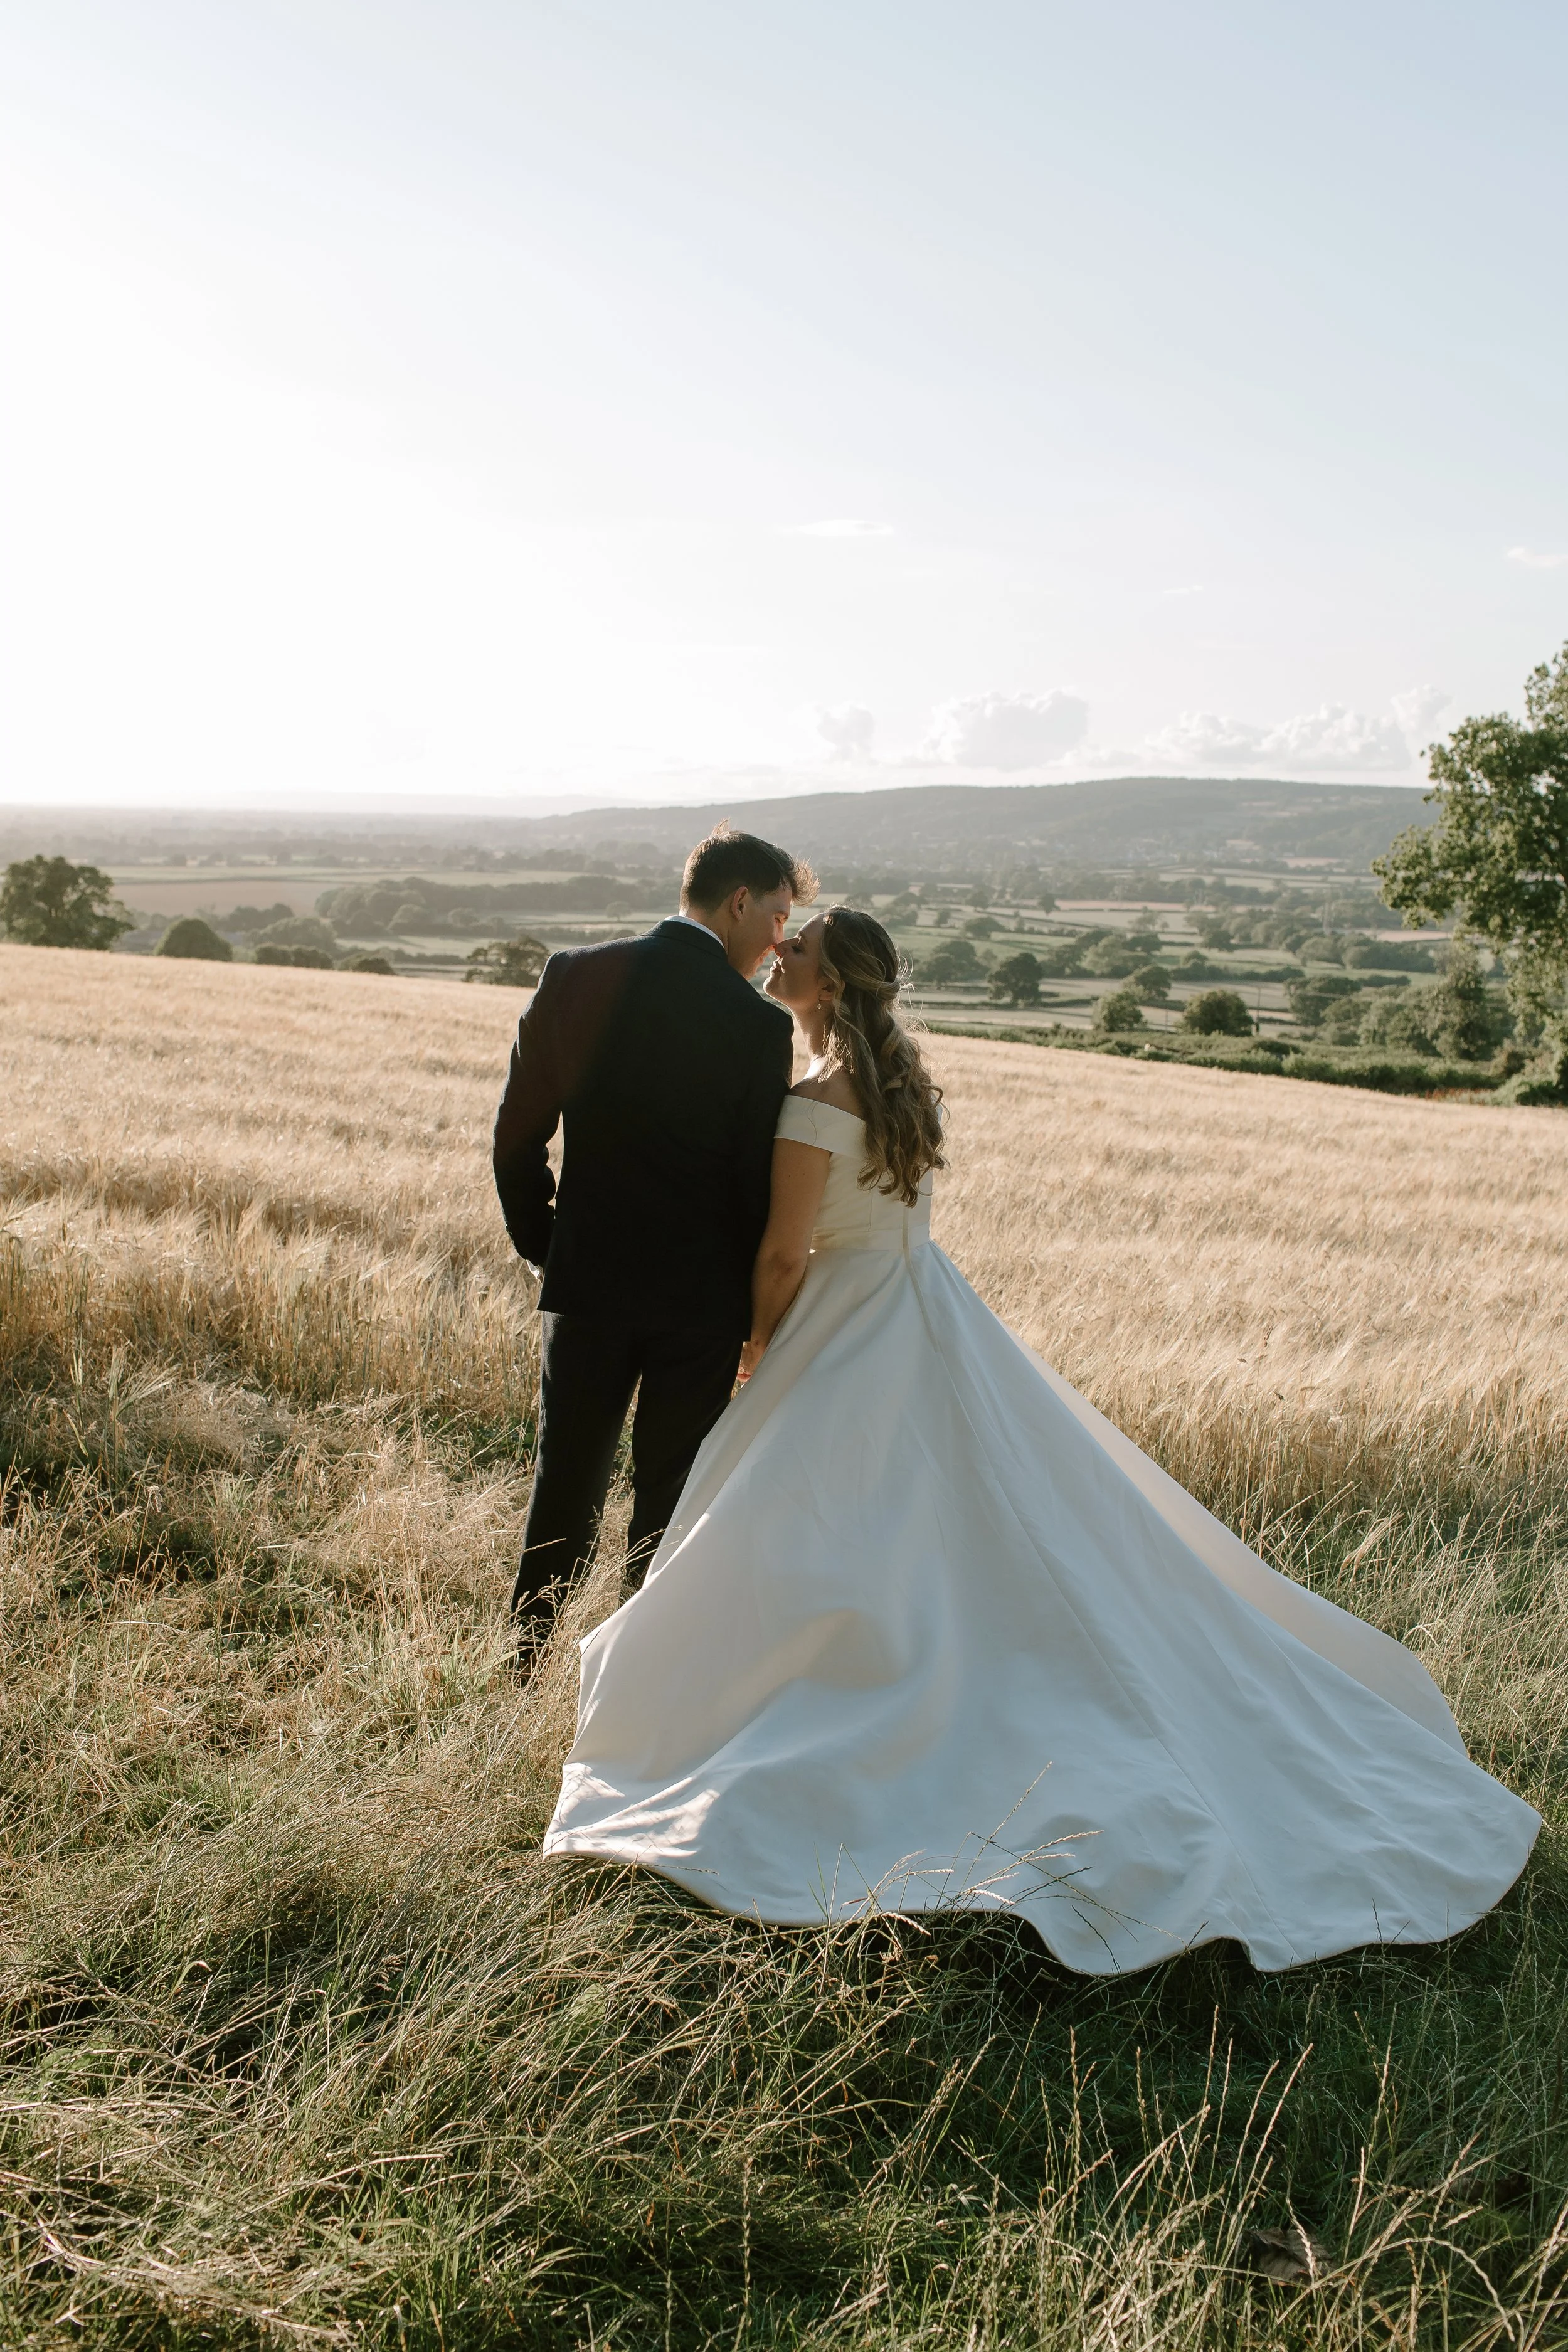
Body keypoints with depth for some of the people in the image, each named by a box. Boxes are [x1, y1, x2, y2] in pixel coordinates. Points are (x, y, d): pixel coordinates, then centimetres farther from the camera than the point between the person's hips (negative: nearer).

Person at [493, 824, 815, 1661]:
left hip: (586, 1281, 3)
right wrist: (764, 1308, 5)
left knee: (567, 1483, 18)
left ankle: (527, 1659, 29)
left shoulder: (574, 977, -4)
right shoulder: (757, 1026, -13)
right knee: (671, 1498, 12)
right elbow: (759, 1185, -8)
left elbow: (518, 1135, 0)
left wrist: (540, 1243, 13)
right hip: (702, 1297, -2)